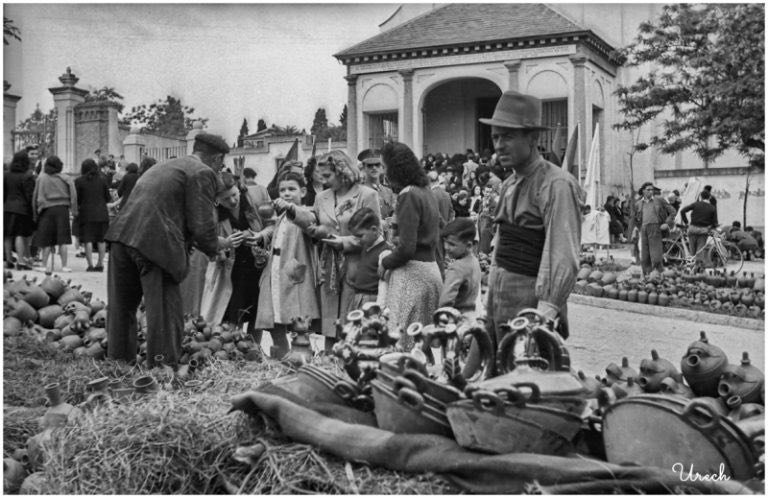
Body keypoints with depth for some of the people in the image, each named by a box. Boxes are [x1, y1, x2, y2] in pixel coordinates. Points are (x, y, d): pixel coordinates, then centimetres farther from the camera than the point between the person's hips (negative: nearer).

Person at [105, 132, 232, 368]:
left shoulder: (164, 167, 27)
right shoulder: (203, 173, 0)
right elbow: (202, 225, -7)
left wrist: (193, 242, 33)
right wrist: (214, 245, 12)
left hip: (122, 235, 9)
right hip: (155, 243, -9)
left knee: (122, 307, 19)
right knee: (165, 312, 1)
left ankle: (119, 361, 32)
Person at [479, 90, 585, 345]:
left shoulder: (557, 185, -13)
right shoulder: (509, 184, 14)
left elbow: (562, 259, -19)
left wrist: (545, 313, -25)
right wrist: (490, 308, 14)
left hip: (531, 306, -8)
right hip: (500, 309, 8)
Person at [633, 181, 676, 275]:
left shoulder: (659, 200, 4)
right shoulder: (639, 204, 14)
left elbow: (672, 211, 6)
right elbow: (636, 219, 28)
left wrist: (667, 223, -5)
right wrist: (636, 229, 14)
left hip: (655, 229, -3)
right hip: (644, 231, 3)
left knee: (656, 258, -10)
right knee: (644, 258, 2)